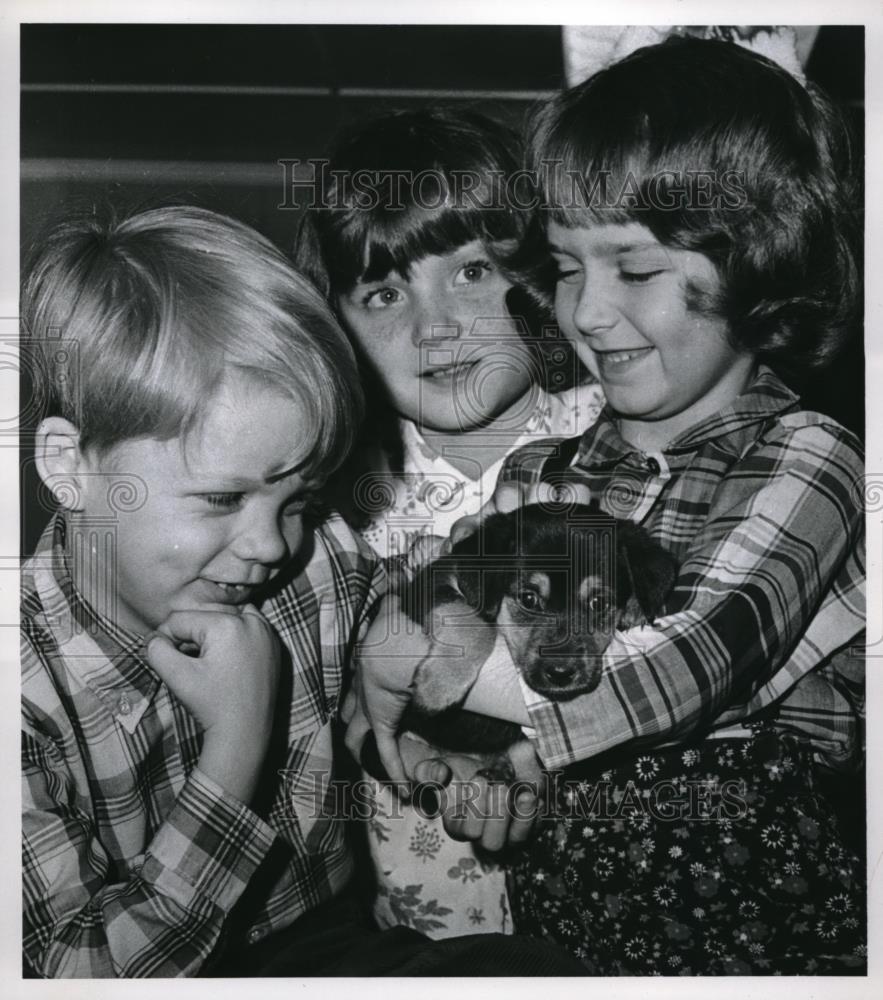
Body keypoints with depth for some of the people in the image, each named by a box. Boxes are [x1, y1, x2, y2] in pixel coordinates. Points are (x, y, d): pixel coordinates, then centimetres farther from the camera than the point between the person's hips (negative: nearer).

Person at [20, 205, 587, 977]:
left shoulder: (326, 568, -9)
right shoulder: (30, 686, -21)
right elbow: (64, 977, -23)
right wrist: (237, 744, -28)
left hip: (331, 941, 3)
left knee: (543, 972, -20)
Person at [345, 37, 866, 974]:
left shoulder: (804, 462, -7)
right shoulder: (536, 475, 6)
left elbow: (680, 670, -20)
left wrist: (413, 659, -17)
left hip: (750, 912, -2)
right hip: (548, 909, 2)